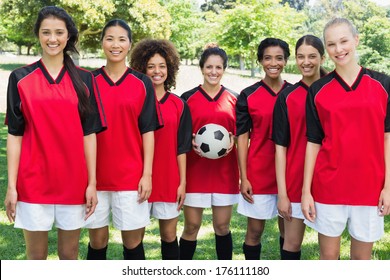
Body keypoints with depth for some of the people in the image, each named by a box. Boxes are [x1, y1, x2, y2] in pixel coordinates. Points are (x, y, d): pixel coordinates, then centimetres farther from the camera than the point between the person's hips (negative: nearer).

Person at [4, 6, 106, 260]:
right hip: (34, 181, -1)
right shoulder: (20, 79, 1)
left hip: (73, 181, 1)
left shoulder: (84, 80, 3)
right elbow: (14, 135, 0)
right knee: (36, 256, 8)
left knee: (70, 254, 11)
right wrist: (11, 186, -4)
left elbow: (89, 133, 3)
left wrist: (92, 183, -2)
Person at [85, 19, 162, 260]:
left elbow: (148, 131, 0)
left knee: (133, 241, 5)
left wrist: (147, 174, -5)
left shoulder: (142, 83, 2)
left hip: (131, 176, -1)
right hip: (95, 175, 1)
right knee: (97, 240, 9)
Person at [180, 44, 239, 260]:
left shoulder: (234, 100, 5)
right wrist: (191, 143, -15)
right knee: (191, 227, 4)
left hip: (225, 172, 2)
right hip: (195, 171, -1)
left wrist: (233, 141, -9)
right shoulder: (188, 98, 0)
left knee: (222, 226, 8)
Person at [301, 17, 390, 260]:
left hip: (369, 186, 0)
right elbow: (313, 142, 1)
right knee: (329, 255, 8)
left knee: (362, 256, 12)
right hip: (328, 186, 0)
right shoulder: (318, 91, 1)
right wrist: (306, 190, -3)